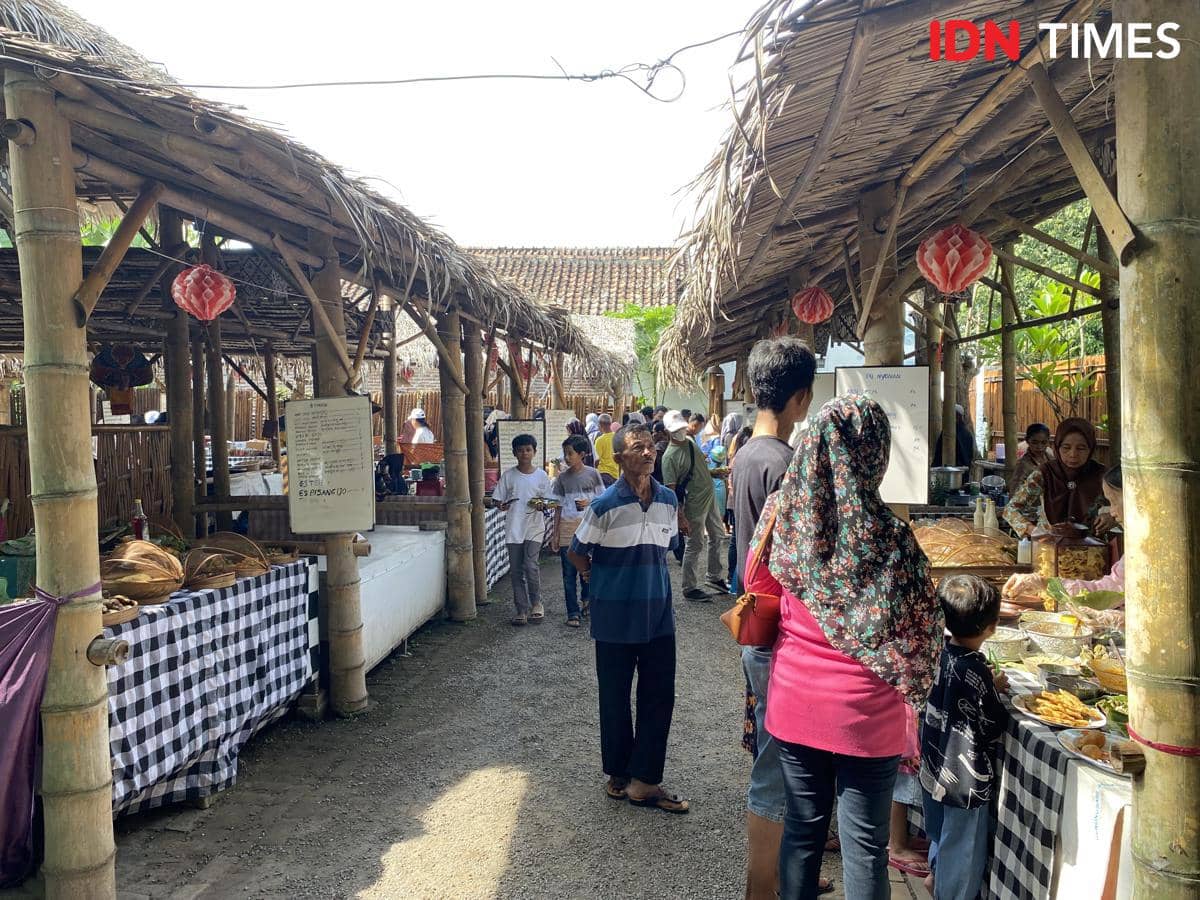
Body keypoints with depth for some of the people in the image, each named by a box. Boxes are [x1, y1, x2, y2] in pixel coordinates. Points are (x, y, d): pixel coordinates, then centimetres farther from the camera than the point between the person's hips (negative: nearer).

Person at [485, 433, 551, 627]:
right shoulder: (508, 476, 5)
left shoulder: (541, 476, 3)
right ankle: (522, 610, 15)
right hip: (513, 529, 2)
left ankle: (536, 604, 8)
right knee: (516, 570, 4)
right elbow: (497, 500, 6)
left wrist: (541, 505, -13)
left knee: (531, 565, -14)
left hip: (534, 528, -2)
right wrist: (499, 504, -16)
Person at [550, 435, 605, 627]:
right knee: (569, 573, 2)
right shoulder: (562, 477, 4)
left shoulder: (592, 474, 0)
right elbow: (559, 507, 8)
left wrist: (589, 504, -15)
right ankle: (573, 613, 10)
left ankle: (586, 599, 32)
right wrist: (555, 534, 6)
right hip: (567, 527, 1)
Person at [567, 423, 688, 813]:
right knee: (615, 698, 10)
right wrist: (601, 581, 6)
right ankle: (619, 773, 28)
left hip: (658, 615, 4)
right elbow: (576, 553, -2)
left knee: (659, 697, 5)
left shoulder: (668, 500, 2)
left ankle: (644, 781, 16)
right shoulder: (605, 505, -13)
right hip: (615, 617, -4)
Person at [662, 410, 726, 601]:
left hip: (710, 496, 8)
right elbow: (671, 490, -22)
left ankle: (715, 578, 35)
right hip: (695, 503, -8)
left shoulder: (690, 440, 3)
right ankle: (690, 588, 13)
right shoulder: (670, 456, -21)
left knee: (717, 536, 19)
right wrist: (680, 518, -24)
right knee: (695, 545, 0)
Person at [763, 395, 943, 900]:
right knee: (864, 843, 12)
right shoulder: (887, 535, -18)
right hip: (865, 712, -3)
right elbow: (919, 633, -10)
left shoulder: (782, 516, -8)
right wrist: (910, 711, 4)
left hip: (794, 701, 4)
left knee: (802, 827, 18)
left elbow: (757, 591, 7)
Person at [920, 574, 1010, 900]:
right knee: (963, 848, 14)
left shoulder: (940, 652, -8)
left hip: (936, 767, 7)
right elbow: (993, 730, -17)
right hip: (965, 779, -7)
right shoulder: (975, 671, -28)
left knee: (943, 833, 30)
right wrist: (997, 691, -4)